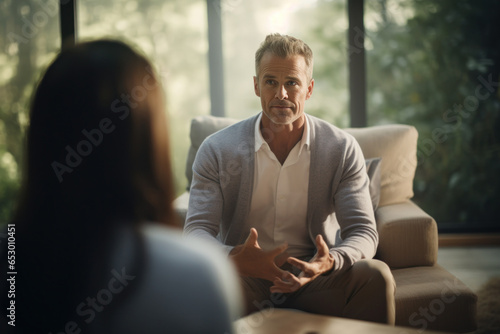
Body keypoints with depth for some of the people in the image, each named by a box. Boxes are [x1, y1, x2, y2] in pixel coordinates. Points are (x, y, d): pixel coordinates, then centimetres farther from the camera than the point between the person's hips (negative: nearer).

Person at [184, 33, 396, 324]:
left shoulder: (343, 150, -2)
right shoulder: (216, 150, -3)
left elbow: (364, 233, -6)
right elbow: (197, 230, -9)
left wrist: (330, 262, -31)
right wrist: (235, 258, -33)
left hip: (314, 276, 1)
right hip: (241, 277, -1)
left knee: (376, 276, -28)